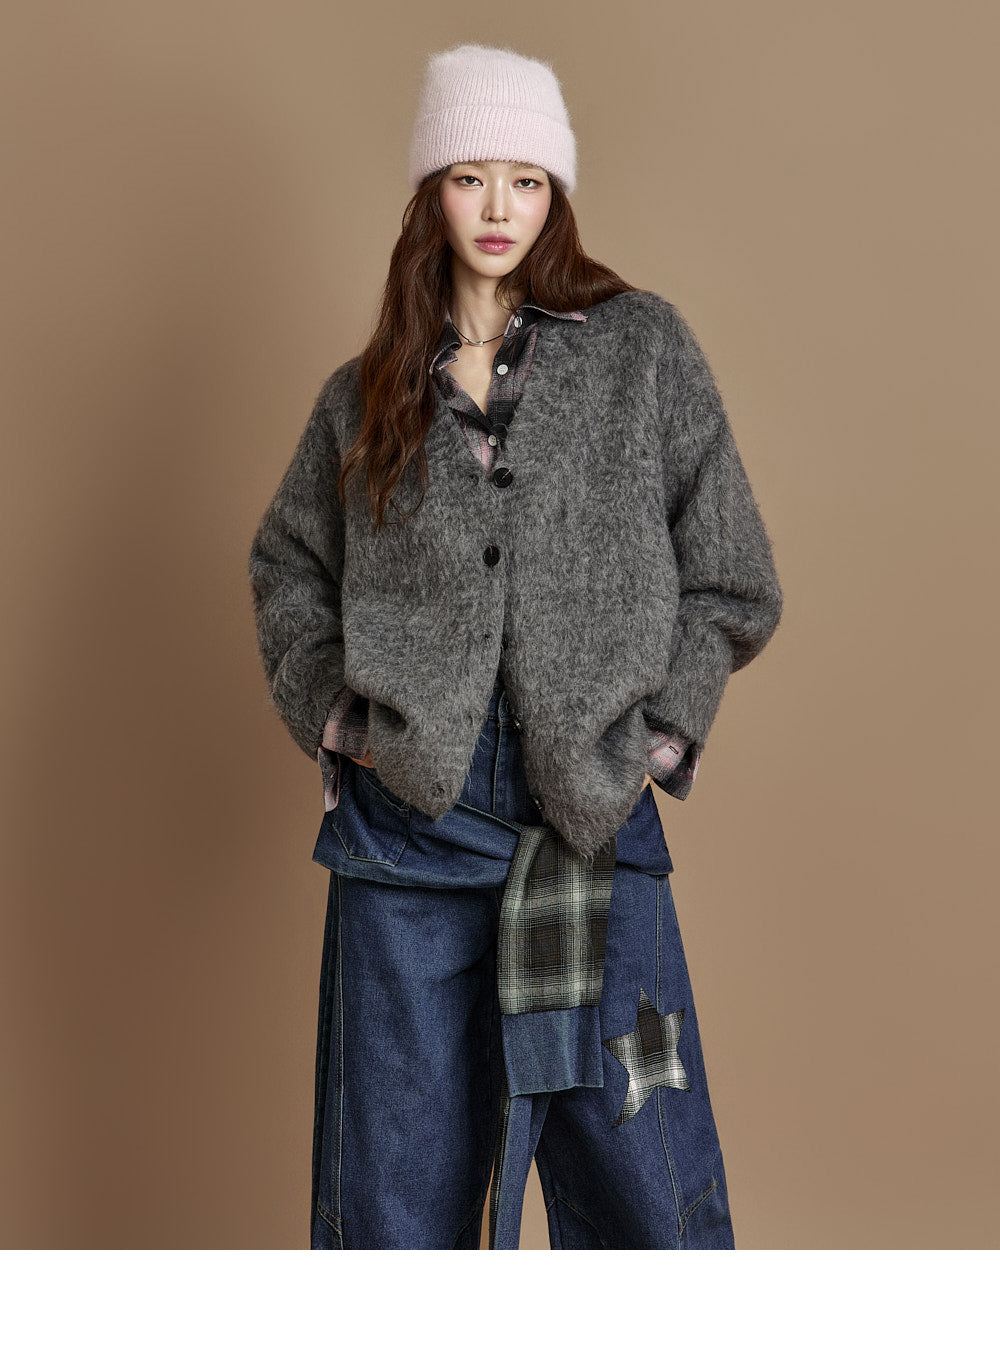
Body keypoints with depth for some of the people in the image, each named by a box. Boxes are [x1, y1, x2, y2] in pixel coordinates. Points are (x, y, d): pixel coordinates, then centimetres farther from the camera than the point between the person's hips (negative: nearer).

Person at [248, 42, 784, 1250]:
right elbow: (285, 561, 20)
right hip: (408, 817, 2)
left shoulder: (643, 349, 5)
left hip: (593, 816, -1)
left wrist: (653, 735, -3)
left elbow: (729, 582, 6)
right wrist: (333, 713, 6)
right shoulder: (369, 391, 10)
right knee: (397, 1169, 10)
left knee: (641, 1173, 3)